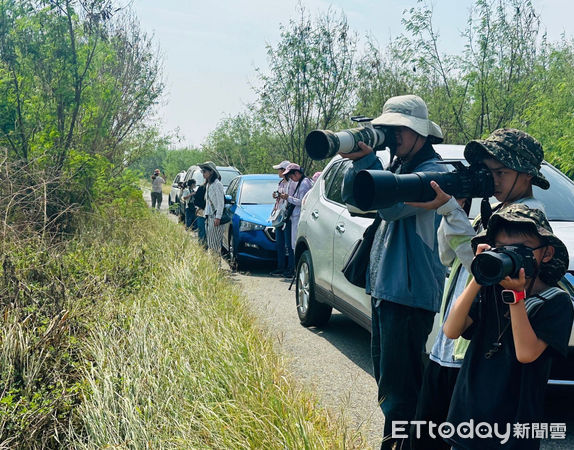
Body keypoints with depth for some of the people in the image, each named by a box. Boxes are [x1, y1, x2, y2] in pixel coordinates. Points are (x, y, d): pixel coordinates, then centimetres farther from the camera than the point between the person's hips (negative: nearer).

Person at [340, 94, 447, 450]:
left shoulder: (432, 172, -12)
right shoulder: (397, 167, 14)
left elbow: (393, 206, -26)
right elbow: (351, 197, 6)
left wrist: (368, 160, -23)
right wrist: (358, 160, -9)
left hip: (410, 293, -9)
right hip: (383, 286, 9)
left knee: (399, 386, -6)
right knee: (387, 376, 20)